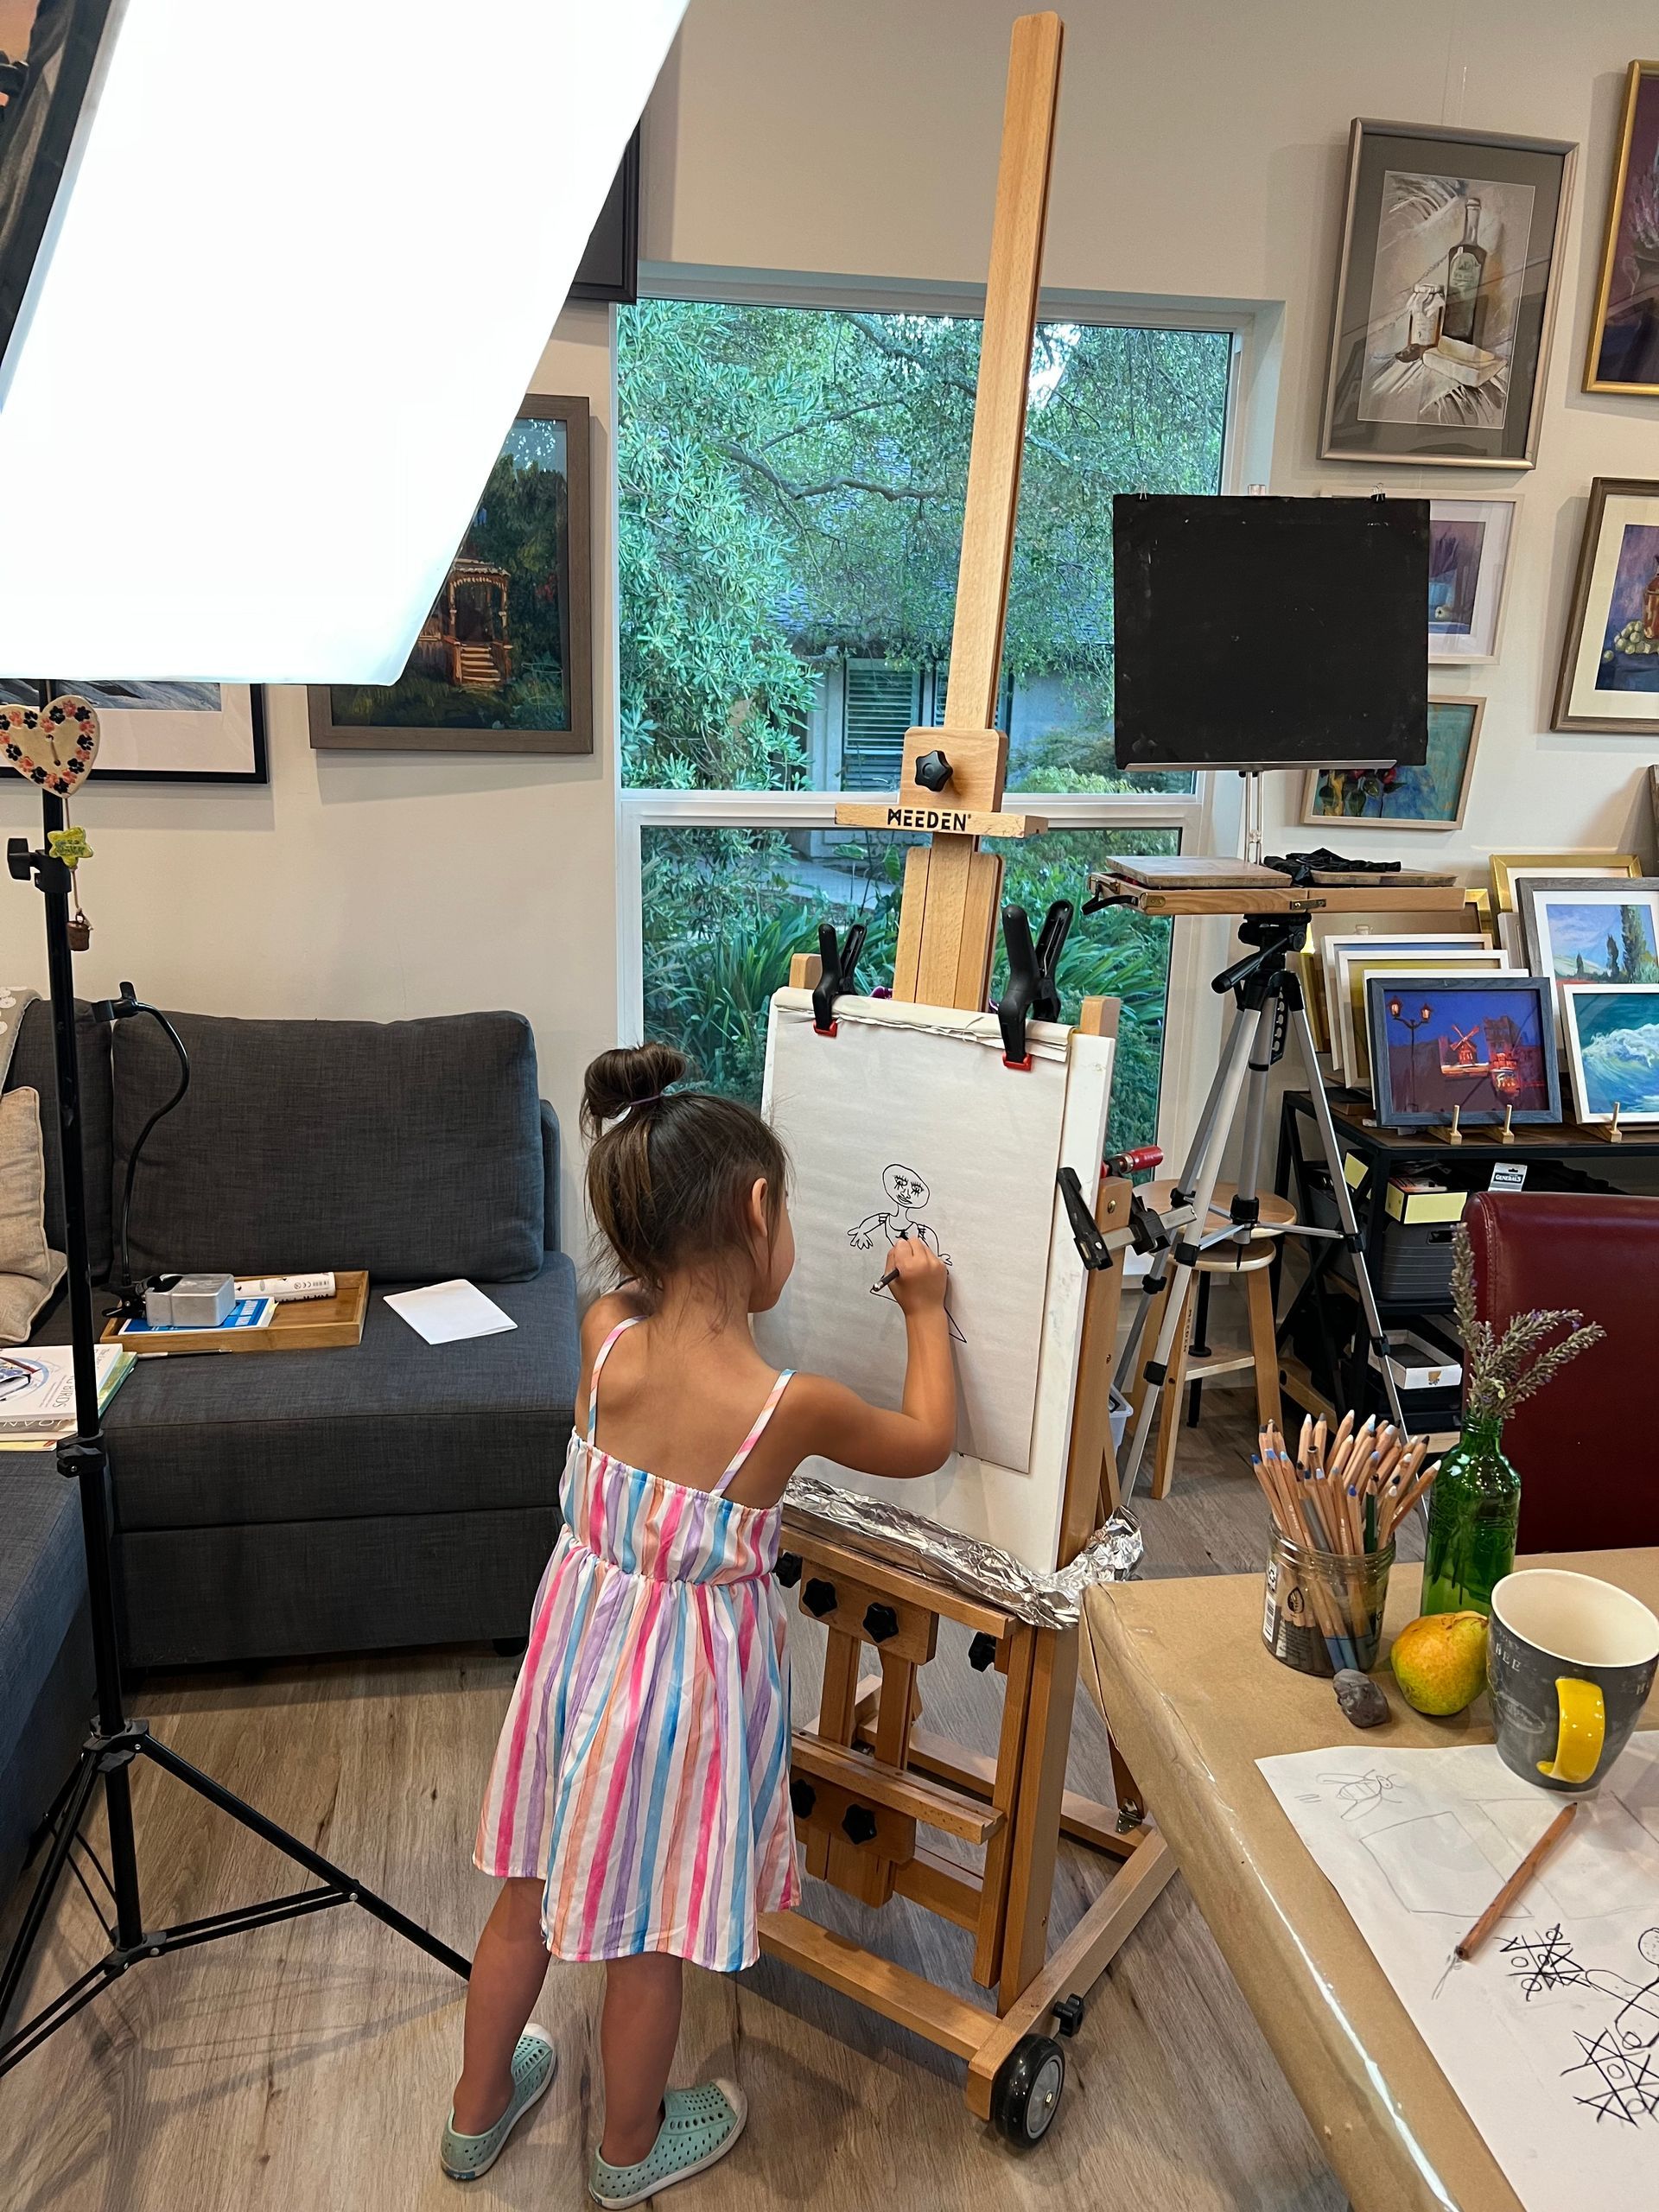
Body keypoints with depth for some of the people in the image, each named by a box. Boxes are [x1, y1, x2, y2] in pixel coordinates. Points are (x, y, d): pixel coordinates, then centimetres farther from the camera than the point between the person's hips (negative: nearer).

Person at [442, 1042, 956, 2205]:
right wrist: (926, 1307, 5)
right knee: (649, 1935, 19)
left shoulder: (604, 1335, -18)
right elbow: (930, 1440, -6)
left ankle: (479, 2111, 49)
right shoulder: (792, 1405, -27)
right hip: (687, 1682, -4)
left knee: (533, 1890, 25)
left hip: (580, 1645, 4)